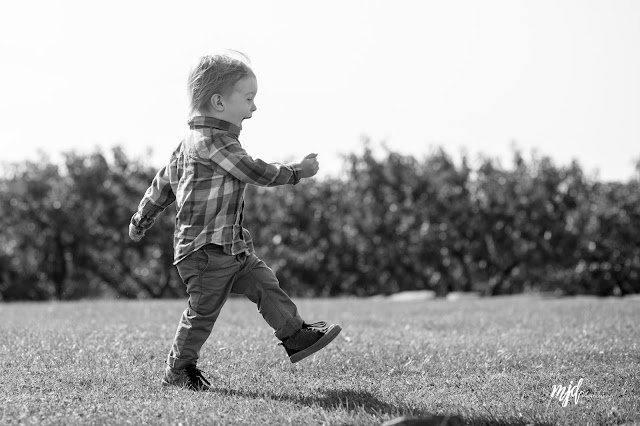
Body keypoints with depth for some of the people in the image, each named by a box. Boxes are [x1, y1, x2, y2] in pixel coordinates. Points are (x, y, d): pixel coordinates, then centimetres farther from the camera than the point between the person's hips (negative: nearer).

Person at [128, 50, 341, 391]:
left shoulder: (192, 140, 14)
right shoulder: (213, 141, -19)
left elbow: (164, 181, 21)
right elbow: (256, 173, -20)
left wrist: (142, 219, 29)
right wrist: (297, 172, -8)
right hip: (205, 249, -10)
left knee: (265, 283, 7)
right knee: (204, 309, 1)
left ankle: (297, 336, 13)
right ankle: (179, 369, 13)